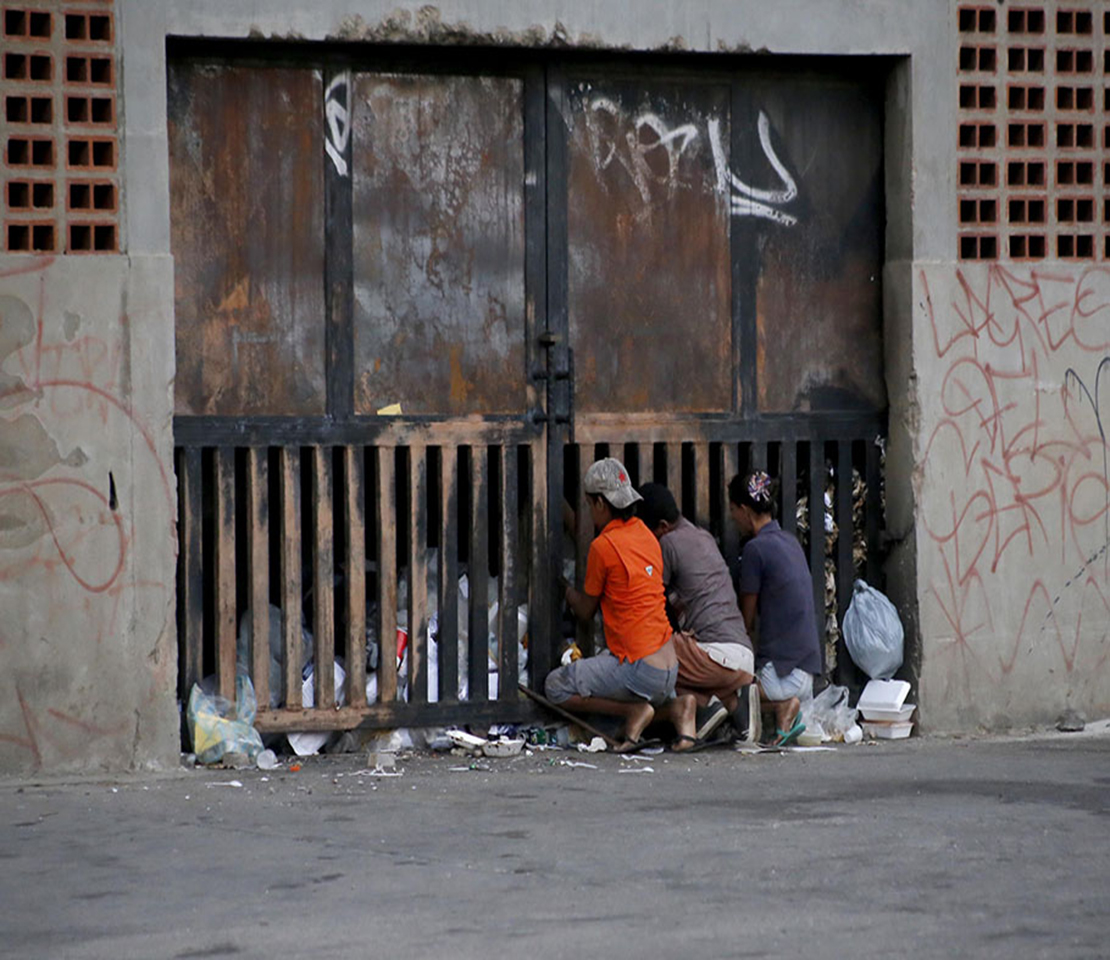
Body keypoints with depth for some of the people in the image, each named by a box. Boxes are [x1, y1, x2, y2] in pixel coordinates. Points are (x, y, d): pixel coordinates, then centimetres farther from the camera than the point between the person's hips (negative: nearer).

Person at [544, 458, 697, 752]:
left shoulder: (603, 546, -12)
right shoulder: (645, 534, 10)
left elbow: (585, 613, 0)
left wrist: (565, 587, 20)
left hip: (640, 670, -8)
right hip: (671, 670, 8)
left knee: (556, 686, 4)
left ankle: (635, 711, -7)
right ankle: (674, 707, 4)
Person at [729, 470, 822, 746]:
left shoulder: (756, 548, -11)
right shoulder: (790, 542, 15)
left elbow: (746, 622, -3)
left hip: (781, 673, -9)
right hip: (807, 670, 9)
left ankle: (781, 705, -12)